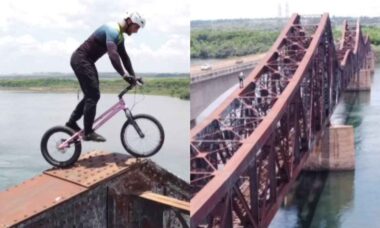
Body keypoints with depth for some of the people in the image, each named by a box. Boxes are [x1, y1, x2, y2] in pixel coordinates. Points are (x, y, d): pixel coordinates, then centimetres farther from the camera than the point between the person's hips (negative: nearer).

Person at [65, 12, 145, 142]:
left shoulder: (119, 36, 12)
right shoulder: (113, 31, -21)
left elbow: (124, 57, 16)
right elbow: (112, 54, -36)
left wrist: (133, 77, 9)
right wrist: (124, 75, -42)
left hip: (87, 61, 10)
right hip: (80, 59, -10)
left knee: (92, 95, 14)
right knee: (93, 95, -12)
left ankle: (71, 123, 23)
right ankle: (88, 133, -9)